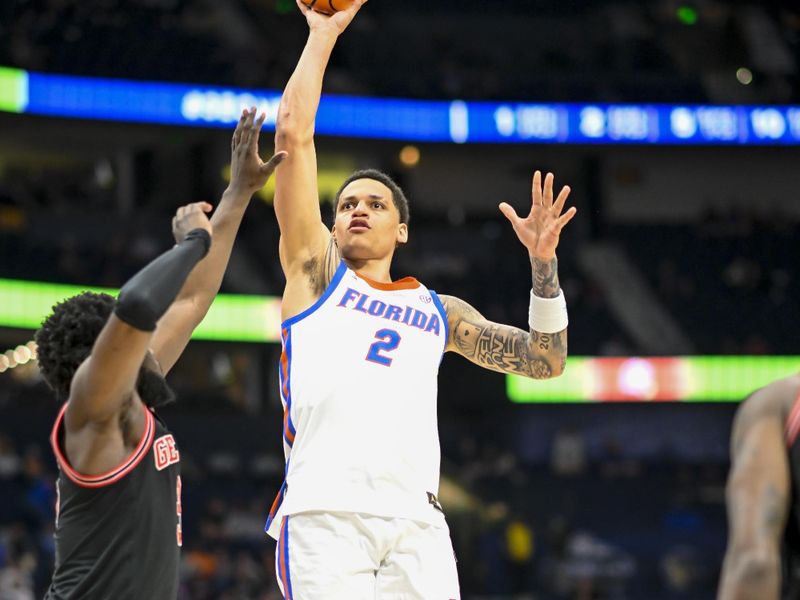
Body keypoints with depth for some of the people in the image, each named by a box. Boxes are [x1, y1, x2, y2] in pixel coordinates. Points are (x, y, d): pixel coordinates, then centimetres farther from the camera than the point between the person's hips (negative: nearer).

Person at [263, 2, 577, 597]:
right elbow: (293, 135, 15)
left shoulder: (438, 311, 30)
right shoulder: (316, 273, 21)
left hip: (415, 521, 3)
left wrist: (544, 263, 15)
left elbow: (544, 362, 26)